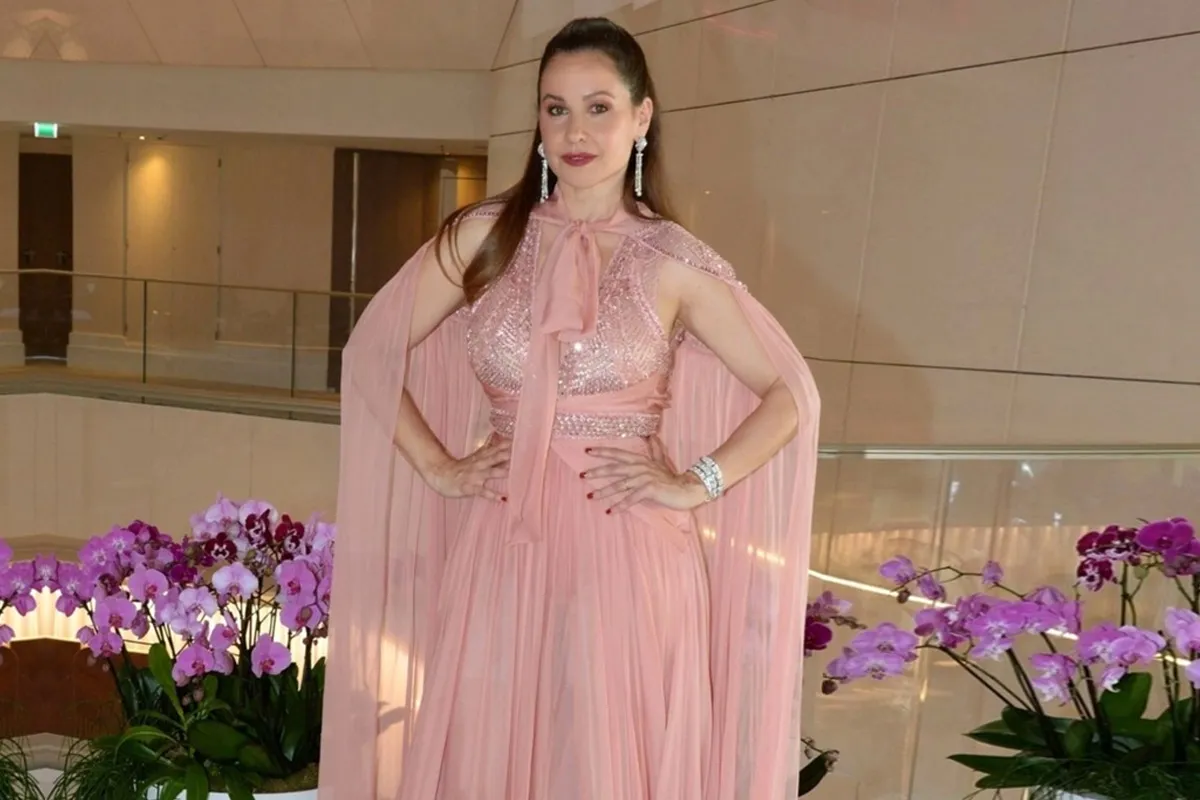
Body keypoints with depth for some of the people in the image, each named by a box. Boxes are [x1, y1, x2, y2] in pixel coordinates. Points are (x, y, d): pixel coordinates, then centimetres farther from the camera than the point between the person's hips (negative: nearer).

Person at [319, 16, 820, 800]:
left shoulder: (673, 263, -2)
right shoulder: (484, 235, 2)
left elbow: (791, 393, 2)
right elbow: (373, 353, 8)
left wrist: (694, 485, -6)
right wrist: (439, 468, 1)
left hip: (626, 562, -1)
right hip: (502, 555, 2)